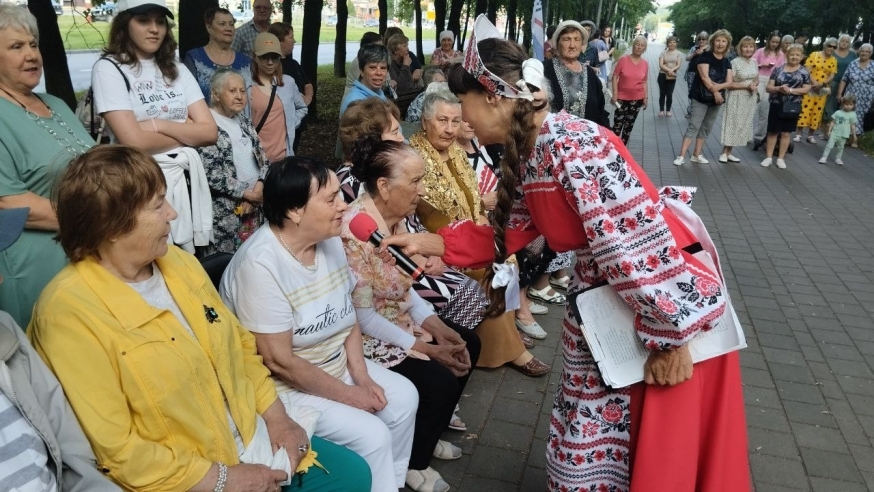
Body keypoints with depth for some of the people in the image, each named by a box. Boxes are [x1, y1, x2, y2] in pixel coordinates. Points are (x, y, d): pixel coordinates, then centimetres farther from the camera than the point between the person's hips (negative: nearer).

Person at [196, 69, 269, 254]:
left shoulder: (245, 122, 13)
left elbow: (263, 158, 10)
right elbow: (209, 172, -18)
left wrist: (259, 188, -8)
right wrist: (245, 193, -14)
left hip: (255, 204, 7)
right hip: (226, 211, -7)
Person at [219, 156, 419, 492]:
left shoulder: (330, 240, -5)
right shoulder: (260, 265, -28)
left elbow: (347, 316, 4)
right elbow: (279, 361, -26)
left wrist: (361, 376, -7)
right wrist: (349, 394, -17)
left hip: (334, 365, 8)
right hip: (283, 386, -8)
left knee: (404, 397, 3)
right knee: (372, 436, -17)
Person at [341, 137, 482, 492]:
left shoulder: (395, 218, -1)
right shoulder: (355, 230, -28)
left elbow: (404, 285, 7)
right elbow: (362, 316, -25)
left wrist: (437, 326, -6)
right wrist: (426, 348, -21)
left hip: (400, 319, 10)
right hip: (364, 336, -9)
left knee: (467, 344, 10)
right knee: (440, 381, -19)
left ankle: (427, 435, 26)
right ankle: (414, 462, 9)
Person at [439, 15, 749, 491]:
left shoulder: (571, 146, -28)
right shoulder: (523, 156, 1)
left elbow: (635, 244, -30)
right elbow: (507, 233, 8)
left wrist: (668, 338, -24)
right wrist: (431, 243, 2)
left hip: (668, 299, -8)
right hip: (602, 295, 8)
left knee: (660, 439, 12)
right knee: (596, 423, 23)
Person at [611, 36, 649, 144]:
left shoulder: (645, 64, -2)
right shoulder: (623, 60, -10)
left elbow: (644, 82, 7)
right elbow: (615, 77, -7)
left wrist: (646, 97, 4)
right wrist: (615, 94, -12)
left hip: (637, 99, 3)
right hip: (622, 97, -3)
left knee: (629, 125, 12)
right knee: (618, 125, -2)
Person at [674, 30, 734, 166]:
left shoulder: (726, 62, 9)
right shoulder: (705, 56, -8)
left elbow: (730, 82, 2)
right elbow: (704, 77, -16)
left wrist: (718, 86, -18)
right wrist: (714, 91, -16)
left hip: (716, 100, 6)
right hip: (700, 98, -6)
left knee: (706, 128, 11)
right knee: (693, 126, -12)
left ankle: (696, 155, 19)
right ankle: (681, 156, -14)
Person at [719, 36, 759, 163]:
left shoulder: (754, 62, 7)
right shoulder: (735, 62, -13)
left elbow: (757, 79, 17)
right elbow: (729, 84, -16)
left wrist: (754, 85, -7)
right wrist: (747, 86, -20)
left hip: (750, 98, 7)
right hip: (737, 98, -6)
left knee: (742, 125, 9)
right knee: (732, 124, -3)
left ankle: (729, 153, 16)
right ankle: (724, 153, 6)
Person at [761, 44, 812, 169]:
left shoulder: (804, 72, 2)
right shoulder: (778, 69, 2)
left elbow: (806, 89, -3)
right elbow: (769, 87, 0)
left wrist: (791, 90, -16)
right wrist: (778, 89, -20)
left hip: (792, 106, 0)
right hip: (776, 105, 0)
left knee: (785, 133, 6)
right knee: (772, 131, 4)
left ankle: (780, 158, 13)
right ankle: (768, 157, 11)